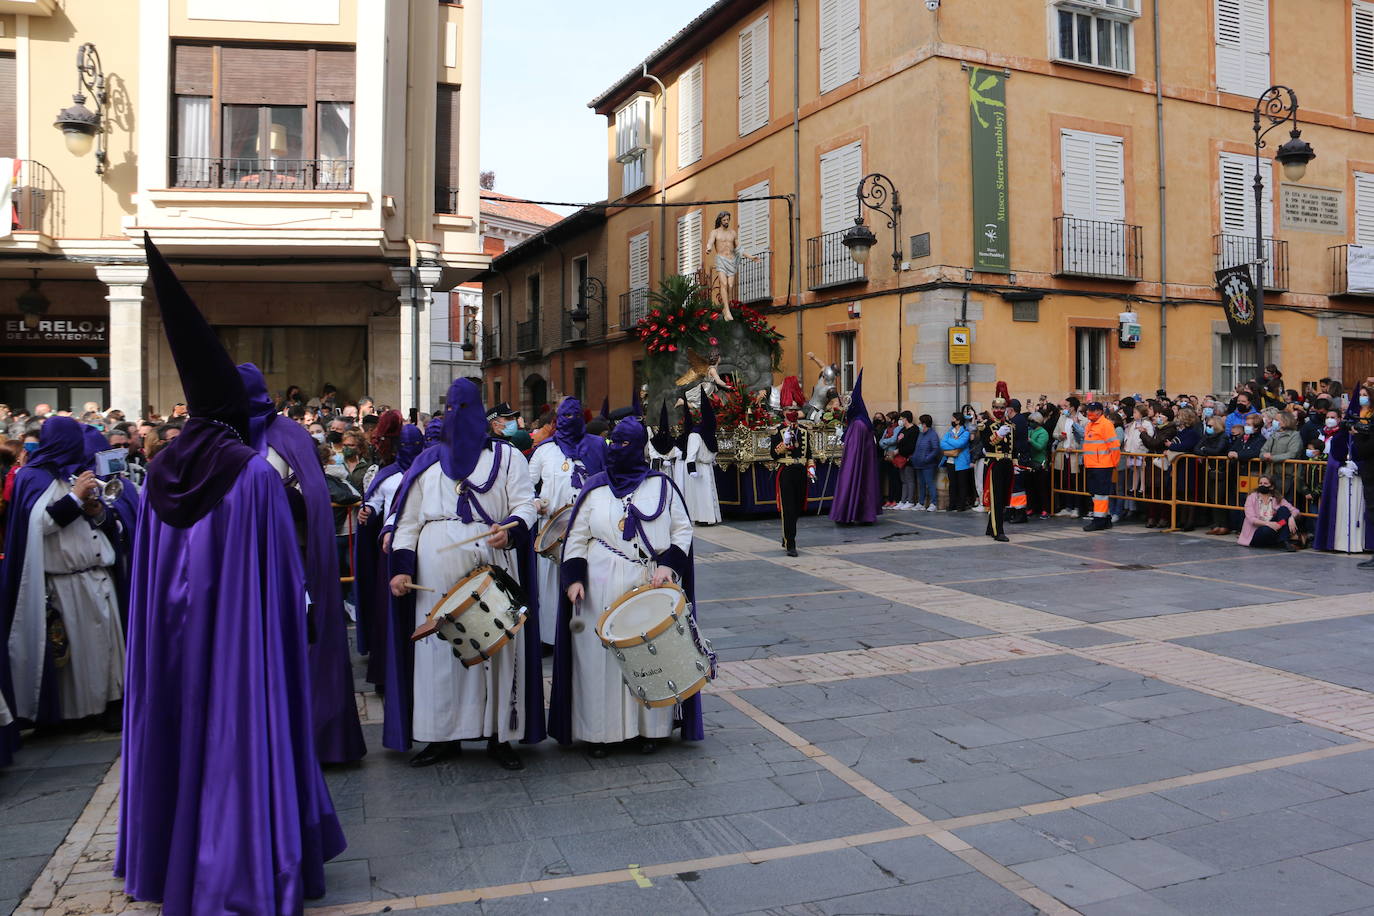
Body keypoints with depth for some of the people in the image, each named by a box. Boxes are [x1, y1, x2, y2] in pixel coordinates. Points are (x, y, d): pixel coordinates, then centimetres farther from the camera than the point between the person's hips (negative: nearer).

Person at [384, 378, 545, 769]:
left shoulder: (507, 456, 11)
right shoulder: (427, 461, 18)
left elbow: (526, 504, 0)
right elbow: (409, 519, 14)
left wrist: (511, 529, -21)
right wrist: (402, 566, 2)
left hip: (492, 568, -2)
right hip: (436, 572, 3)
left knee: (497, 645, -3)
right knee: (439, 647, 3)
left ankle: (499, 736, 7)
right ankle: (444, 736, 14)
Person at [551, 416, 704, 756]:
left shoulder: (661, 485, 6)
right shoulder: (595, 489, 8)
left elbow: (683, 529, 7)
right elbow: (577, 538, 9)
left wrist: (668, 563, -8)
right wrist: (574, 578, -3)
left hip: (652, 587, 0)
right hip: (602, 590, 1)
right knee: (600, 654, 1)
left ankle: (651, 728, 16)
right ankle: (600, 730, 11)